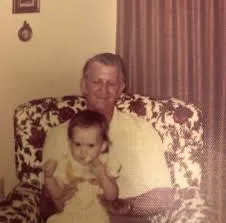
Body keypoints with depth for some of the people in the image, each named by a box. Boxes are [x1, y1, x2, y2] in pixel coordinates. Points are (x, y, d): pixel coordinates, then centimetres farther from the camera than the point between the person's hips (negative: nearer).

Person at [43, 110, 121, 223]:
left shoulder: (105, 164, -6)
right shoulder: (65, 163, -2)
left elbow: (112, 197, -11)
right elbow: (57, 195, -1)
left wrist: (102, 176, -25)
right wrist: (49, 176, -16)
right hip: (70, 213, 1)